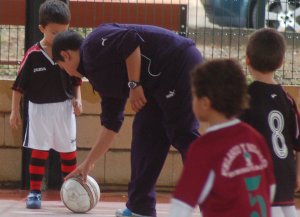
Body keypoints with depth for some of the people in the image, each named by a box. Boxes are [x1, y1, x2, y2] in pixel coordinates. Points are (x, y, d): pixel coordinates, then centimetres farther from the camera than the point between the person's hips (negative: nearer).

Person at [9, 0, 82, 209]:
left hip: (64, 108, 2)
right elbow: (19, 84, -4)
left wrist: (77, 99, -5)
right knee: (39, 151, -1)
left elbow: (76, 81, 9)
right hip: (39, 108, -2)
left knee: (69, 151, 7)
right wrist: (15, 111, -2)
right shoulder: (33, 55, -11)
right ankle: (35, 192, 4)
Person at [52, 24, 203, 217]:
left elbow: (130, 40, -18)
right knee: (146, 136, 11)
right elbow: (111, 125, 28)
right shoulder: (102, 76, 25)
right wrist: (88, 164, 35)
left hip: (178, 63, -10)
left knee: (184, 135, -12)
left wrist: (134, 85, -13)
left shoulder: (94, 45, 0)